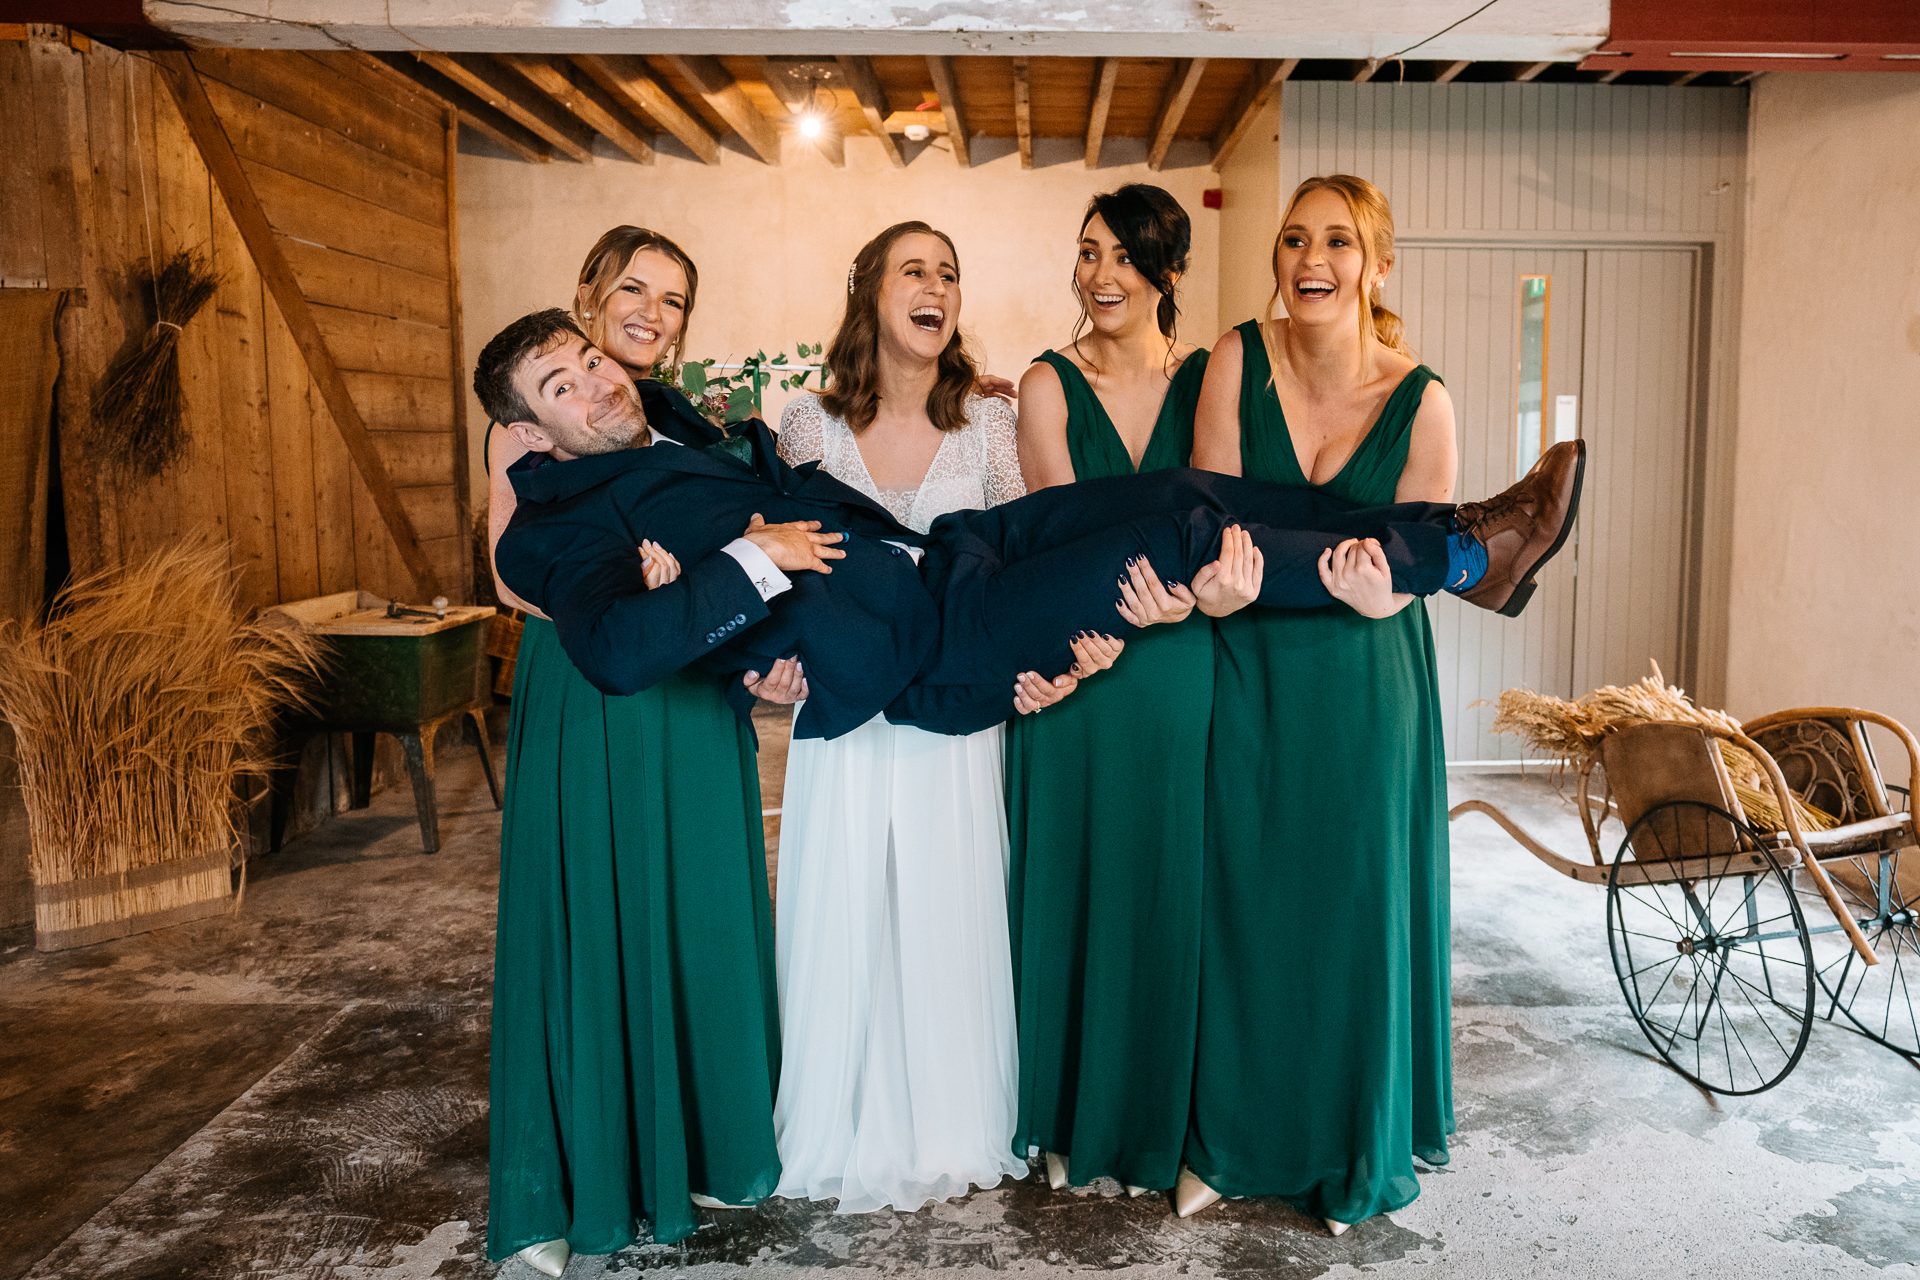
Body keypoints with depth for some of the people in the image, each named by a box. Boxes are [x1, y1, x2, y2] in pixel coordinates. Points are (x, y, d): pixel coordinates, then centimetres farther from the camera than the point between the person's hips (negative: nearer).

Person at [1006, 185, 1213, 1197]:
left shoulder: (1207, 379, 5)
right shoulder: (1049, 385, 1)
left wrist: (1184, 588, -27)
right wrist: (1133, 588, -31)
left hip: (1182, 671, 1)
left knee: (1168, 890, 8)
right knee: (1073, 885, 7)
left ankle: (1153, 1122, 27)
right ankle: (1066, 1121, 26)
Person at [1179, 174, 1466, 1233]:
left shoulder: (1419, 401, -9)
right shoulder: (1238, 358, -7)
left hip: (1363, 681, 0)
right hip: (1247, 674, 1)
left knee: (1352, 904, 8)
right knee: (1241, 898, 8)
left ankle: (1352, 1151, 30)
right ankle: (1230, 1136, 28)